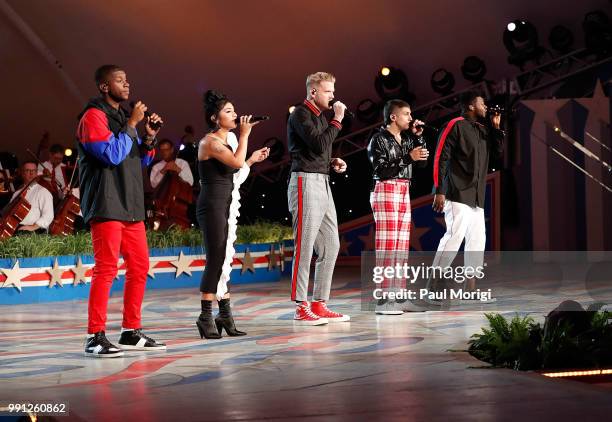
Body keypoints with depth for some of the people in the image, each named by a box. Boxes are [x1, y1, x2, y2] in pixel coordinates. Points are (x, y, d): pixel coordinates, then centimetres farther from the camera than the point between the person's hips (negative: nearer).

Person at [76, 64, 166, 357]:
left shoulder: (122, 117, 21)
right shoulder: (94, 116, -6)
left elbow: (140, 162, 23)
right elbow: (112, 155, -18)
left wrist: (149, 137, 7)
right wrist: (131, 125, -12)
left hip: (131, 206, 9)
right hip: (106, 205, -9)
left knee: (140, 267, 9)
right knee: (106, 269, -12)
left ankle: (131, 332, 16)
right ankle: (95, 337, -10)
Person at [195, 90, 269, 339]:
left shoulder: (228, 140, 17)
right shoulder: (210, 142, -10)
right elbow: (236, 162, -23)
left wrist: (252, 159, 19)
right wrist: (245, 135, -12)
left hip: (227, 206, 9)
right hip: (212, 205, -9)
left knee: (224, 261, 9)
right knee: (215, 260, -9)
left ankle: (225, 315, 13)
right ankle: (206, 317, -5)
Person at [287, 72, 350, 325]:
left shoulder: (321, 116, 20)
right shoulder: (300, 114, -8)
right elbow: (319, 145, -19)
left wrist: (333, 163, 9)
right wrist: (337, 120, -11)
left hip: (323, 183, 10)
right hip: (306, 182, -10)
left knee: (330, 246, 8)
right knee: (304, 247, -8)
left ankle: (319, 305, 13)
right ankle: (301, 309, -6)